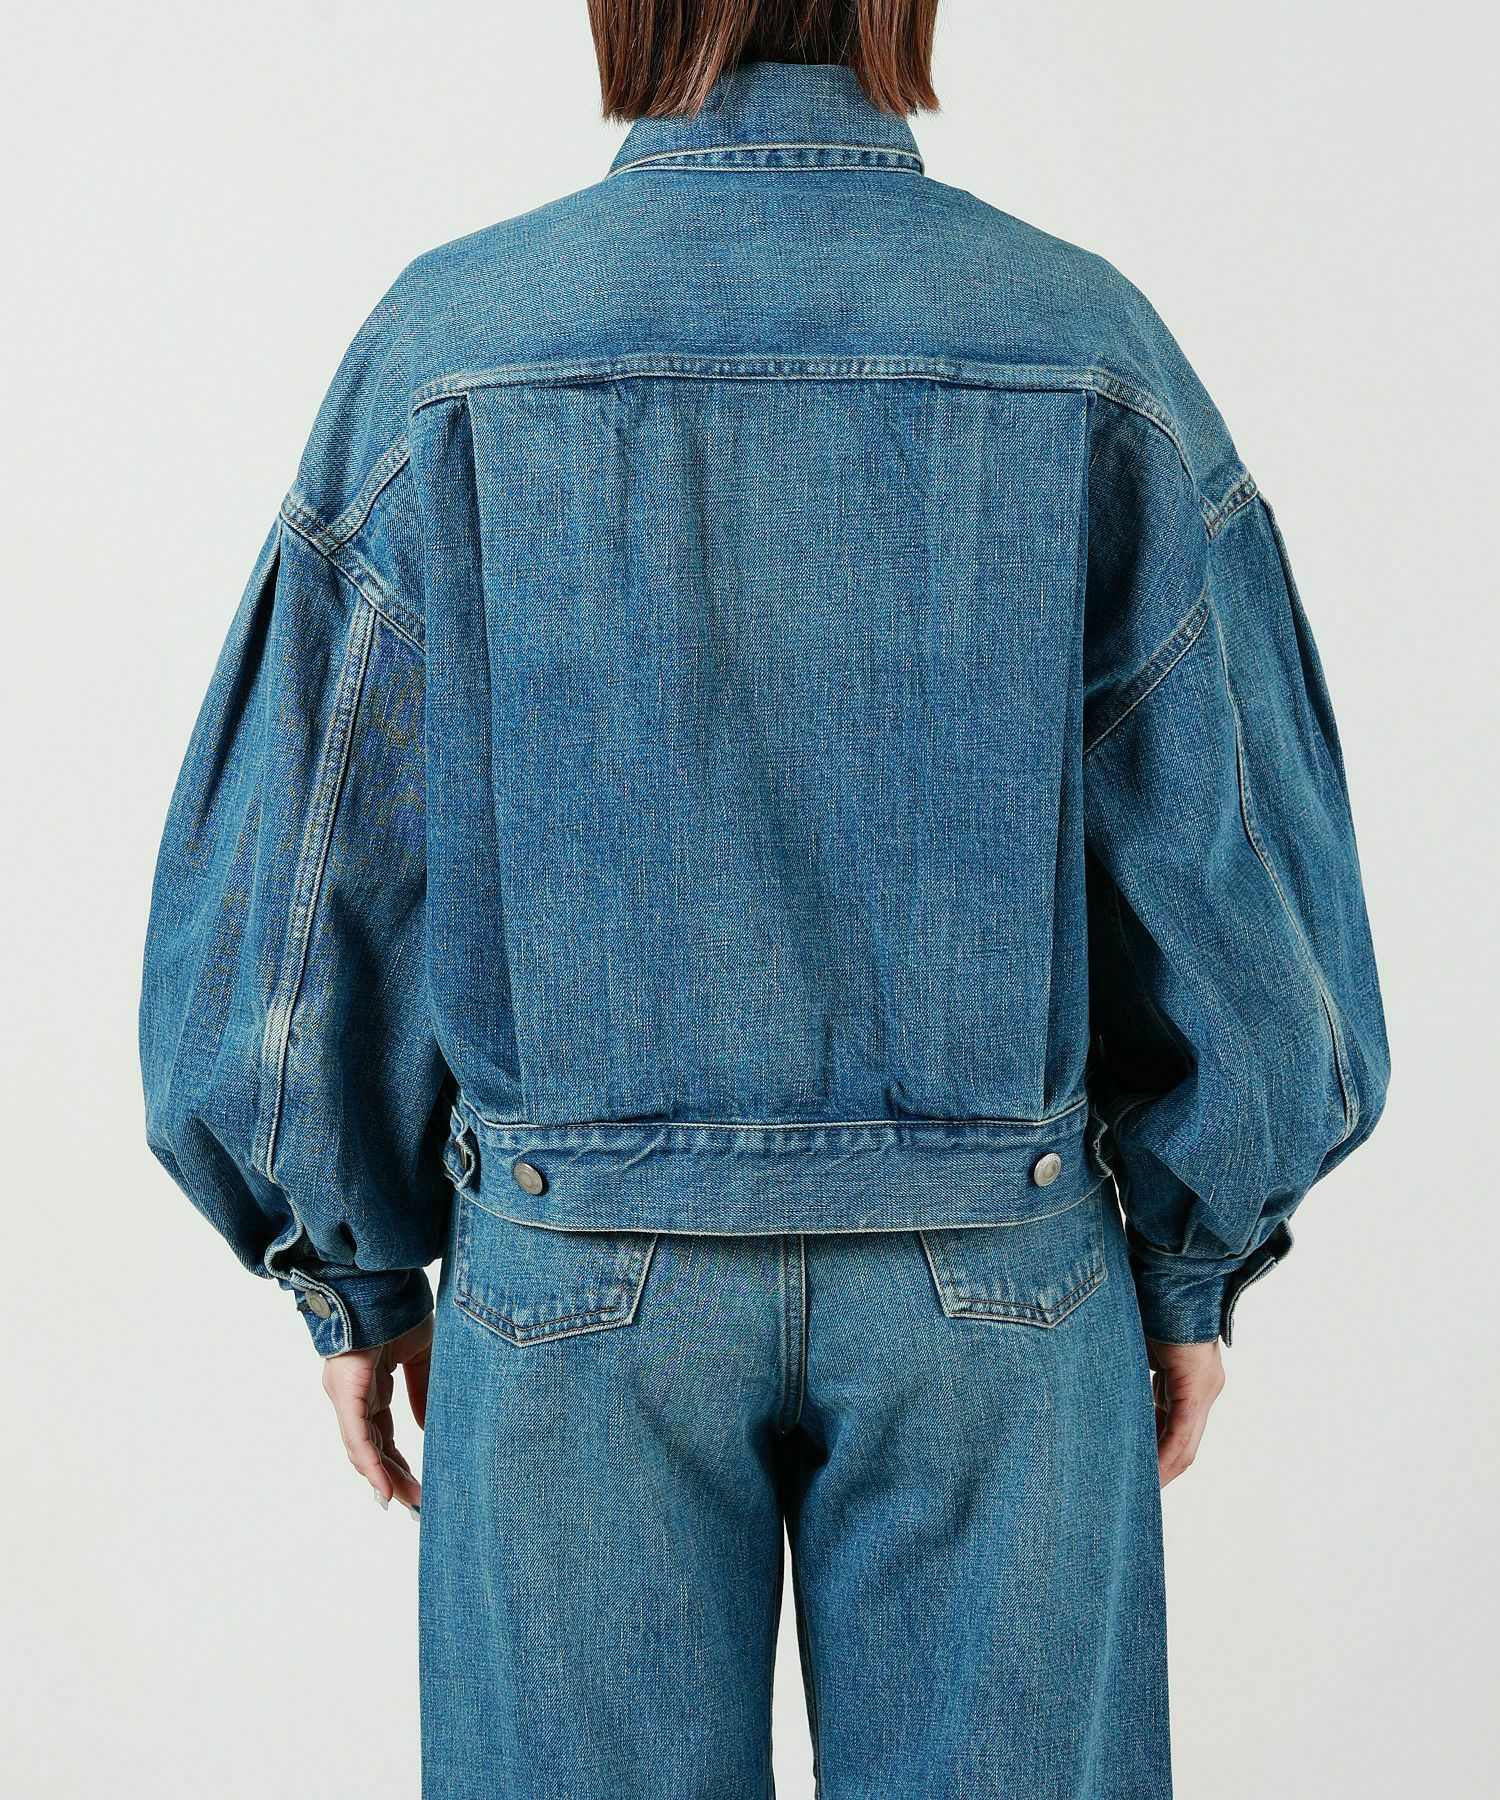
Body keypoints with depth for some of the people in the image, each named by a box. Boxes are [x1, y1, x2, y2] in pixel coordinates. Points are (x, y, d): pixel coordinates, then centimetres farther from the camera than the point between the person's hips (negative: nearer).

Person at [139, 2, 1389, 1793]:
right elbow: (1229, 860, -4)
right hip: (994, 1270, 1)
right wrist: (1196, 1266, 8)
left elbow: (317, 873, -5)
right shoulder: (1086, 344, -6)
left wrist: (355, 1272, 7)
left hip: (581, 1263, 0)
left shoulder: (446, 347, -7)